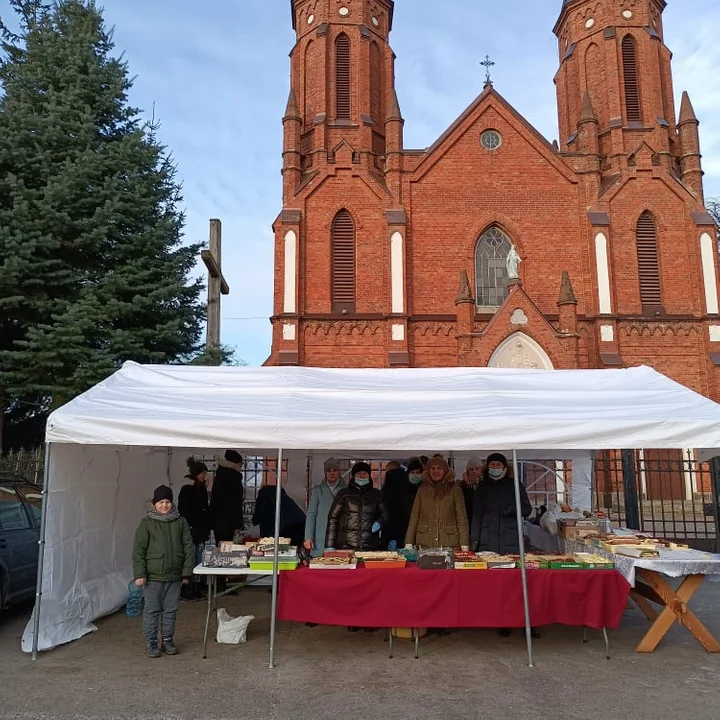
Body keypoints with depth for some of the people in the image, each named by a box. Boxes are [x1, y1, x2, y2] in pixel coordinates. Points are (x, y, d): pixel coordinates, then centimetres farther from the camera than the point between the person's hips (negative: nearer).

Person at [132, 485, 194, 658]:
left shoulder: (180, 522, 3)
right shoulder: (147, 523, -3)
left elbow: (188, 547, 5)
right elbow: (138, 550, -5)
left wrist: (186, 572, 2)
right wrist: (139, 574, -11)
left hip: (174, 576, 3)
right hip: (153, 576, -2)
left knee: (171, 610, 11)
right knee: (152, 611, 4)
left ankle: (168, 640, 25)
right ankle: (150, 643, 17)